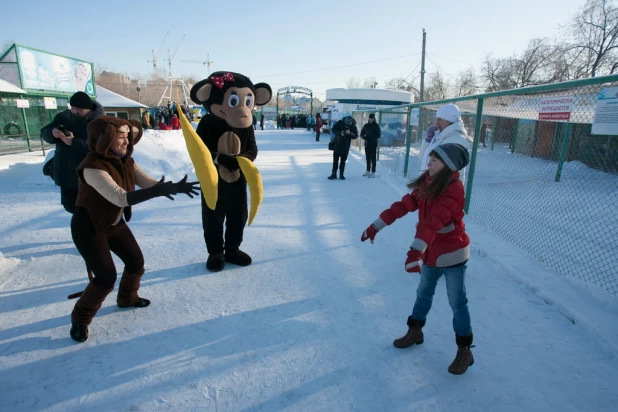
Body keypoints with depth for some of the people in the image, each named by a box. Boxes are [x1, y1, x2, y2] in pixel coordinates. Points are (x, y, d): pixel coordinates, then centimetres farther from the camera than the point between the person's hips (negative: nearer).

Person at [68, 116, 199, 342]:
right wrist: (153, 193, -54)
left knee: (136, 262, 11)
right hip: (88, 228, -8)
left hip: (115, 223, 8)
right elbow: (120, 198, -40)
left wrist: (175, 187, -27)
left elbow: (148, 181, -10)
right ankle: (80, 318, 15)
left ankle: (127, 298, 39)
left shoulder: (126, 161, -4)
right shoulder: (93, 167, -30)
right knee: (106, 276, -9)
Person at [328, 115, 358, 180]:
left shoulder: (353, 127, -10)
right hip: (337, 145, 0)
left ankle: (341, 174, 16)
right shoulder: (340, 123, -12)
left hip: (346, 146, 0)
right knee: (335, 160, 2)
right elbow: (333, 129, -13)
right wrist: (340, 133, -29)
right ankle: (334, 174, 9)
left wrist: (350, 133, -29)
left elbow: (356, 136, -10)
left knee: (343, 161, 6)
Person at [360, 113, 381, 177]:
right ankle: (368, 171, 21)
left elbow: (378, 135, -8)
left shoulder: (376, 126, -3)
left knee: (373, 158, -5)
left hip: (373, 145, -4)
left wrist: (371, 138, -19)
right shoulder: (366, 125, 8)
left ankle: (373, 173, -3)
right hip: (367, 144, 4)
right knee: (368, 158, 11)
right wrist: (364, 137, -12)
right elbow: (361, 134, 11)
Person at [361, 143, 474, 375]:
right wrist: (376, 226, -1)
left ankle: (464, 350, 23)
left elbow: (433, 221, -36)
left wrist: (416, 251, -45)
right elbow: (404, 205, 1)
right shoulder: (427, 182, 0)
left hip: (451, 254, -7)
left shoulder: (453, 189, -24)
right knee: (424, 293, 21)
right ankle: (415, 331, 41)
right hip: (430, 252, 7)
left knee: (457, 302, 6)